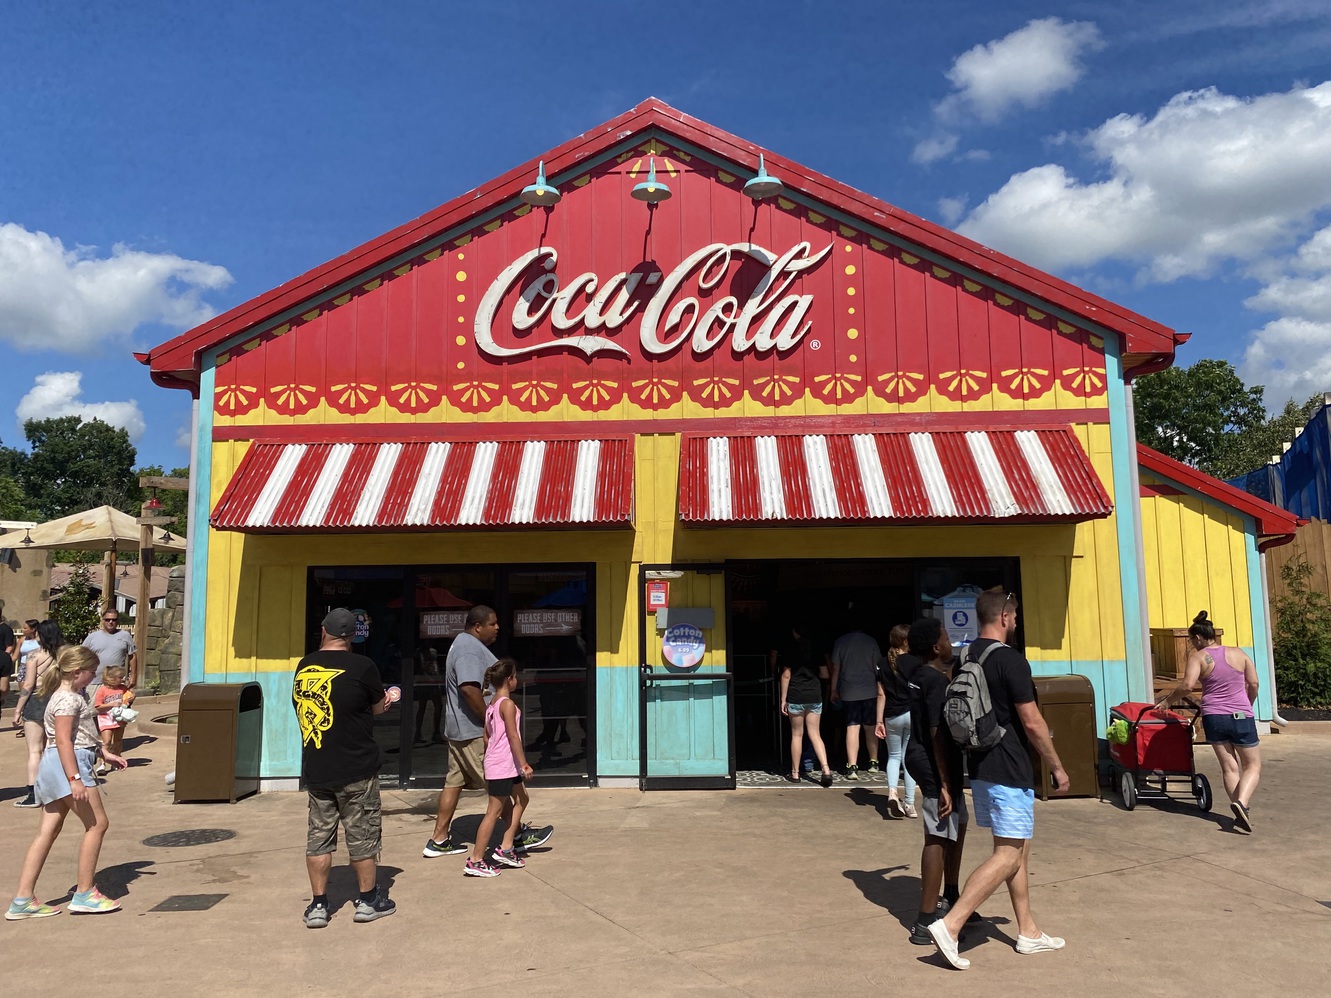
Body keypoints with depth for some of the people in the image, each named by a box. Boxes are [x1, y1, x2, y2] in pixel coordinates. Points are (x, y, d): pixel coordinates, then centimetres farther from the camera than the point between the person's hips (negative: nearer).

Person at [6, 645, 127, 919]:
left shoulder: (69, 696, 19)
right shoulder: (68, 699, -13)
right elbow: (63, 740, -21)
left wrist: (105, 753, 30)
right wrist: (75, 779, -26)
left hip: (53, 767, 10)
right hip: (68, 764, -10)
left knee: (49, 830, 8)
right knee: (97, 823, -3)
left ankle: (23, 900, 8)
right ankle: (84, 893, 3)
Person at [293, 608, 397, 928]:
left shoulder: (303, 667, 3)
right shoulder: (361, 666, -13)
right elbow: (379, 706, -2)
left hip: (314, 769, 4)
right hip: (356, 770, -4)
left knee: (318, 836, 12)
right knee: (363, 835, 9)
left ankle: (318, 905, 17)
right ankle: (368, 900, 19)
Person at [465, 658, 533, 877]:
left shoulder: (492, 704, 11)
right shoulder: (508, 704, -16)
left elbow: (486, 736, 15)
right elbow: (513, 737, -18)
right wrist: (524, 764, -14)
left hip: (503, 765, 10)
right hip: (503, 766, -10)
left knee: (521, 799, 19)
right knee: (494, 813, -4)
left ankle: (505, 849, 20)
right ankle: (475, 861, 0)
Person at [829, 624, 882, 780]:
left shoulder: (840, 641, 0)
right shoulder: (871, 641, 1)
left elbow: (835, 668, 2)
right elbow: (877, 667, 4)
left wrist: (834, 690, 11)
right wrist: (879, 688, 15)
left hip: (848, 692, -1)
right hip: (869, 691, 1)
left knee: (852, 728, -4)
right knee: (870, 727, 15)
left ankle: (852, 767, -13)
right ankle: (873, 762, 27)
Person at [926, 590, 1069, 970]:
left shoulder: (965, 658, 7)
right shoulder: (1010, 659, -17)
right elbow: (1032, 723, -16)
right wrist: (1057, 767, -5)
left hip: (980, 766, 9)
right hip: (1008, 771, -8)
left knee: (1020, 847, 18)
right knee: (1008, 855, -4)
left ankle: (1028, 932, 26)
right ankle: (950, 924, -11)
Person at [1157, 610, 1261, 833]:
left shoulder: (1198, 657, -4)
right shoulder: (1238, 653, 3)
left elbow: (1187, 685, -17)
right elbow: (1253, 684, 3)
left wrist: (1167, 700, -3)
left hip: (1213, 717, 0)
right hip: (1241, 716, 0)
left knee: (1229, 767, 11)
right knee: (1253, 765, 9)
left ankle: (1242, 813, 3)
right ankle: (1241, 802, -15)